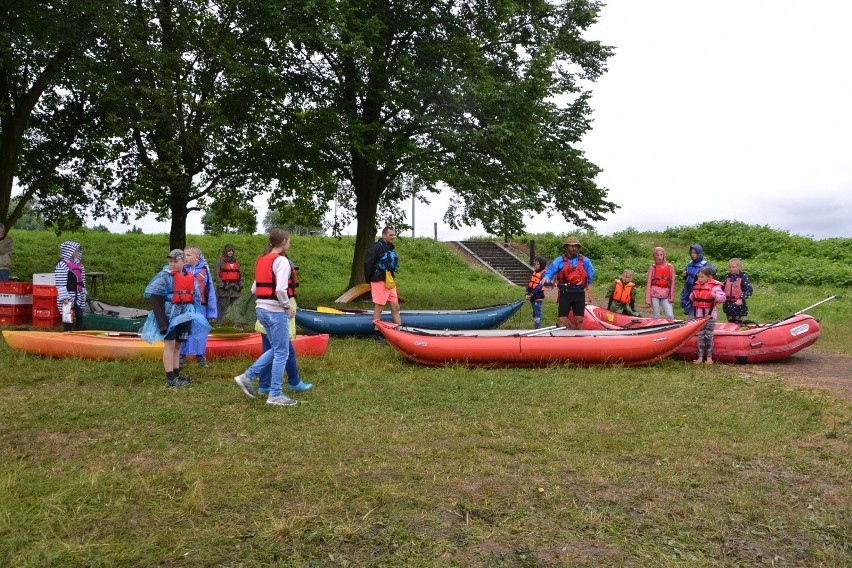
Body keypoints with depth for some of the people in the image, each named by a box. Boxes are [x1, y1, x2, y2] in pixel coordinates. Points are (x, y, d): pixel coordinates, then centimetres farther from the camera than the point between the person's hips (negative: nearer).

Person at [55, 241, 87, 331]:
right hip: (68, 296, -8)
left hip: (78, 296, 8)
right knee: (68, 317, -2)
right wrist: (64, 297, -20)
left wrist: (84, 293, 18)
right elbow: (61, 284, -16)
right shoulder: (62, 265, -12)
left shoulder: (79, 264, 13)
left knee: (79, 317, 10)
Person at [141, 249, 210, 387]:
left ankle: (176, 374, 21)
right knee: (170, 345, -4)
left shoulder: (190, 277, 7)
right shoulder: (164, 276, -11)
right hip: (169, 317, -6)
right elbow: (154, 298, -14)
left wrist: (193, 315, 13)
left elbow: (195, 297, 17)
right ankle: (170, 378, -2)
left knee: (177, 345, 13)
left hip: (183, 317, 6)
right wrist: (162, 320, -18)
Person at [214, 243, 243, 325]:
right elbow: (216, 274, -5)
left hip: (235, 287, 5)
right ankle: (218, 324, -1)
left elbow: (241, 274, 18)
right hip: (224, 288, -5)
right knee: (222, 306, -6)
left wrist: (240, 284, 7)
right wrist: (220, 284, -13)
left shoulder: (236, 262, 16)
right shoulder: (220, 261, 1)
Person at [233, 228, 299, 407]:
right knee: (282, 353, 1)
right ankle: (275, 395, 6)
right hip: (275, 311, -8)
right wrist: (288, 307, -9)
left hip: (261, 309, 9)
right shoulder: (281, 260, -12)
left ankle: (247, 377, 17)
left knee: (276, 349, 20)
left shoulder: (261, 260, 13)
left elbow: (254, 288, 14)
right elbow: (281, 289, -22)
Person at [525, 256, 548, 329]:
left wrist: (532, 294, -18)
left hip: (538, 296, -8)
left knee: (537, 313, -5)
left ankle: (537, 329, -3)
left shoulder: (543, 273, -12)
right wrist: (527, 293, 1)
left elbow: (540, 286, -19)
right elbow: (529, 283, 12)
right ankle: (535, 328, 25)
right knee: (535, 313, 16)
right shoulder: (534, 272, 13)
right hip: (532, 296, 8)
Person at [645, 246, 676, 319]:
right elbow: (648, 283, 1)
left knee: (670, 316, -8)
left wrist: (671, 297, -1)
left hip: (666, 294, 1)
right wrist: (648, 299, -4)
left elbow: (672, 283, 6)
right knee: (656, 316, 3)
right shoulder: (652, 267, 3)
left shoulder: (670, 267, 6)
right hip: (655, 293, -1)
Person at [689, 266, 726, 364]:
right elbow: (692, 298, 18)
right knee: (700, 336, 8)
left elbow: (722, 298, -20)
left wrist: (715, 295, -37)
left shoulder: (715, 286, -11)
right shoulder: (697, 285, 7)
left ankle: (709, 357, 12)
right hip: (699, 315, 5)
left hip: (710, 315, -5)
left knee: (709, 336, 3)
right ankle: (700, 357, 13)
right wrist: (692, 295, -2)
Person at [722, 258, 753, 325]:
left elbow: (749, 290, -12)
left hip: (739, 304, -4)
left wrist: (741, 299, -24)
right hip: (728, 304, 5)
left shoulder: (743, 277, -6)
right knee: (731, 322, 13)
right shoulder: (727, 277, 8)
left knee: (738, 323, 2)